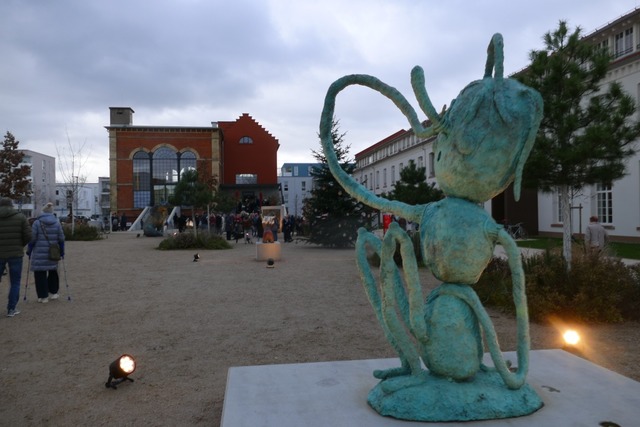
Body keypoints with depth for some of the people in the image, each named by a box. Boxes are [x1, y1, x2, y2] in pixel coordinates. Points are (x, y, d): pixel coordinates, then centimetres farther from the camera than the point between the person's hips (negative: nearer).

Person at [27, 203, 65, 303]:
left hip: (39, 253, -3)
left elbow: (32, 239, -5)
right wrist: (61, 251, 13)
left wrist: (29, 251, 6)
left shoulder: (37, 223, -5)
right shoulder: (57, 223, 2)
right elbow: (61, 239, 4)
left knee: (40, 274, 4)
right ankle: (53, 292, 24)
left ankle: (43, 296, 6)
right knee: (53, 272, 20)